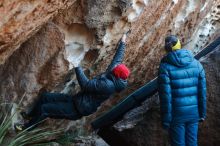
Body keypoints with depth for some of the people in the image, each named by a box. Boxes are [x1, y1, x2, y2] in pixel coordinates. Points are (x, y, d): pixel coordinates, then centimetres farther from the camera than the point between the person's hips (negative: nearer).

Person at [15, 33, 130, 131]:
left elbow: (86, 85, -29)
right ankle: (30, 116, 32)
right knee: (45, 96, 11)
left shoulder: (108, 85, -28)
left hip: (77, 109, -9)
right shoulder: (112, 74, -1)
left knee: (44, 109, -11)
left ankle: (27, 128, 11)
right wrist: (122, 43, 27)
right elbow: (118, 58, 15)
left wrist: (77, 67, -22)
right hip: (76, 100, 9)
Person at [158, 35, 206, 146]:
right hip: (193, 112, 4)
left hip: (177, 114, -4)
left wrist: (165, 119, -8)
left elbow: (165, 96, -15)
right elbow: (202, 91, 0)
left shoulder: (165, 67, -13)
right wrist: (202, 113, 10)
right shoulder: (196, 64, 0)